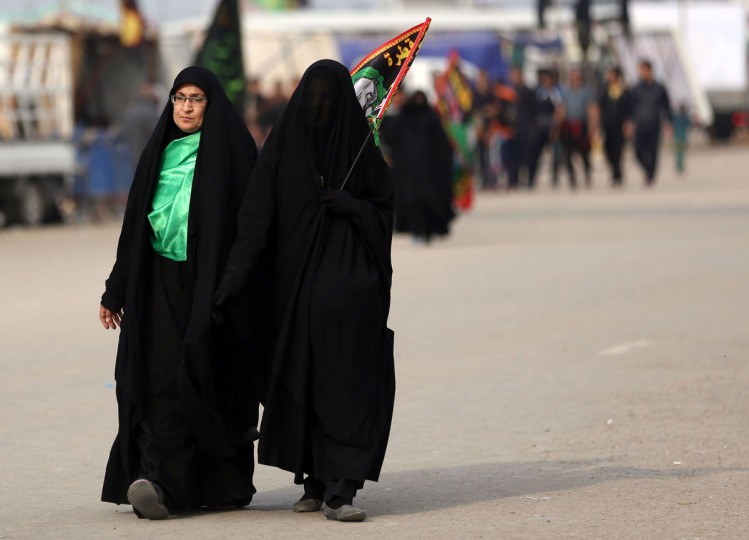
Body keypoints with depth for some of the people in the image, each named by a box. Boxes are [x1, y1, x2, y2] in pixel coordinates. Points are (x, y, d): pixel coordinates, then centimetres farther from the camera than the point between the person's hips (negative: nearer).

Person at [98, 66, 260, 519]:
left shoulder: (229, 150, -1)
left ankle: (220, 484, 1)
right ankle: (162, 481, -11)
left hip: (212, 283, -3)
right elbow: (135, 223, 15)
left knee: (201, 376, -6)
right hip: (162, 284, 3)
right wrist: (116, 291, 14)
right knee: (162, 375, -6)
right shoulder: (160, 151, 13)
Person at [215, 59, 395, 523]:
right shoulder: (282, 148, 2)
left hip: (348, 281, -2)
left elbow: (384, 212, 6)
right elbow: (257, 218, -6)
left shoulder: (361, 149, 2)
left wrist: (352, 206, -15)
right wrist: (235, 278, -16)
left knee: (346, 381, -11)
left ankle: (339, 490, -16)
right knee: (302, 382, 7)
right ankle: (317, 482, 19)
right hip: (296, 284, 2)